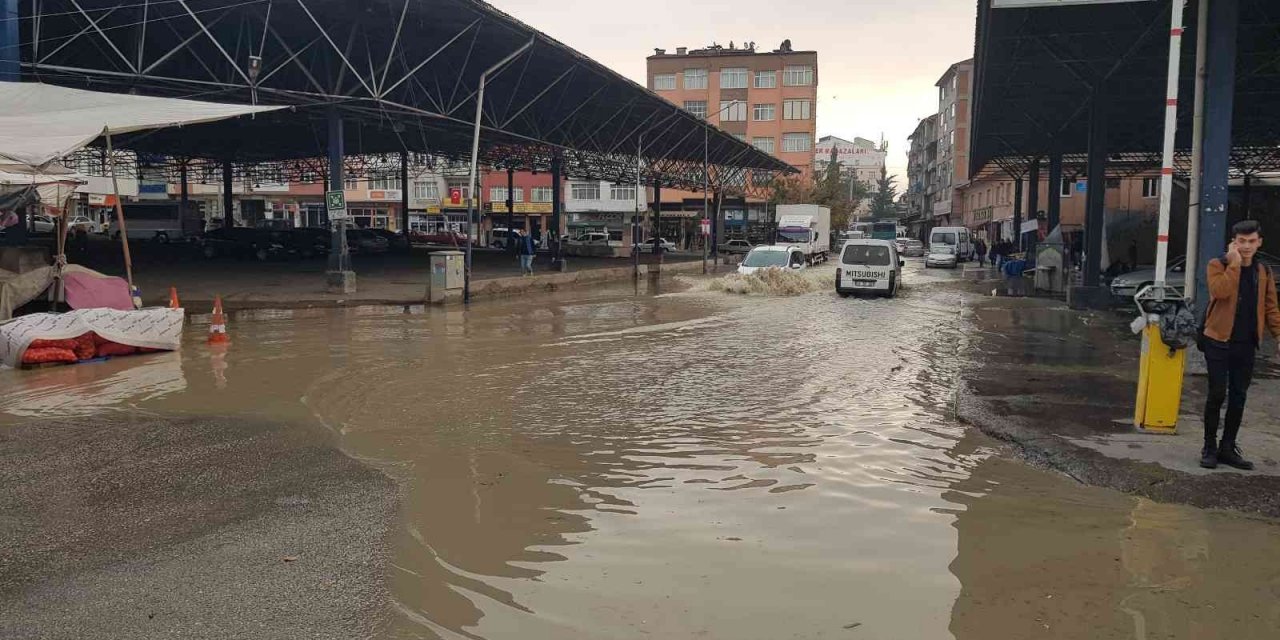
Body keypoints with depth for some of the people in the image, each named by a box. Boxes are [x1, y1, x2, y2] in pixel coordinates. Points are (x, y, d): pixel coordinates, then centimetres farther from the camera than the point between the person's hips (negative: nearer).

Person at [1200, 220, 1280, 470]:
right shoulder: (1218, 265, -4)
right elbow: (1220, 292, -23)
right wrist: (1234, 263, -18)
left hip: (1246, 344, 5)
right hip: (1219, 341, -4)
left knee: (1239, 396, 8)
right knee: (1217, 394, -4)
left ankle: (1228, 448, 18)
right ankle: (1210, 448, 7)